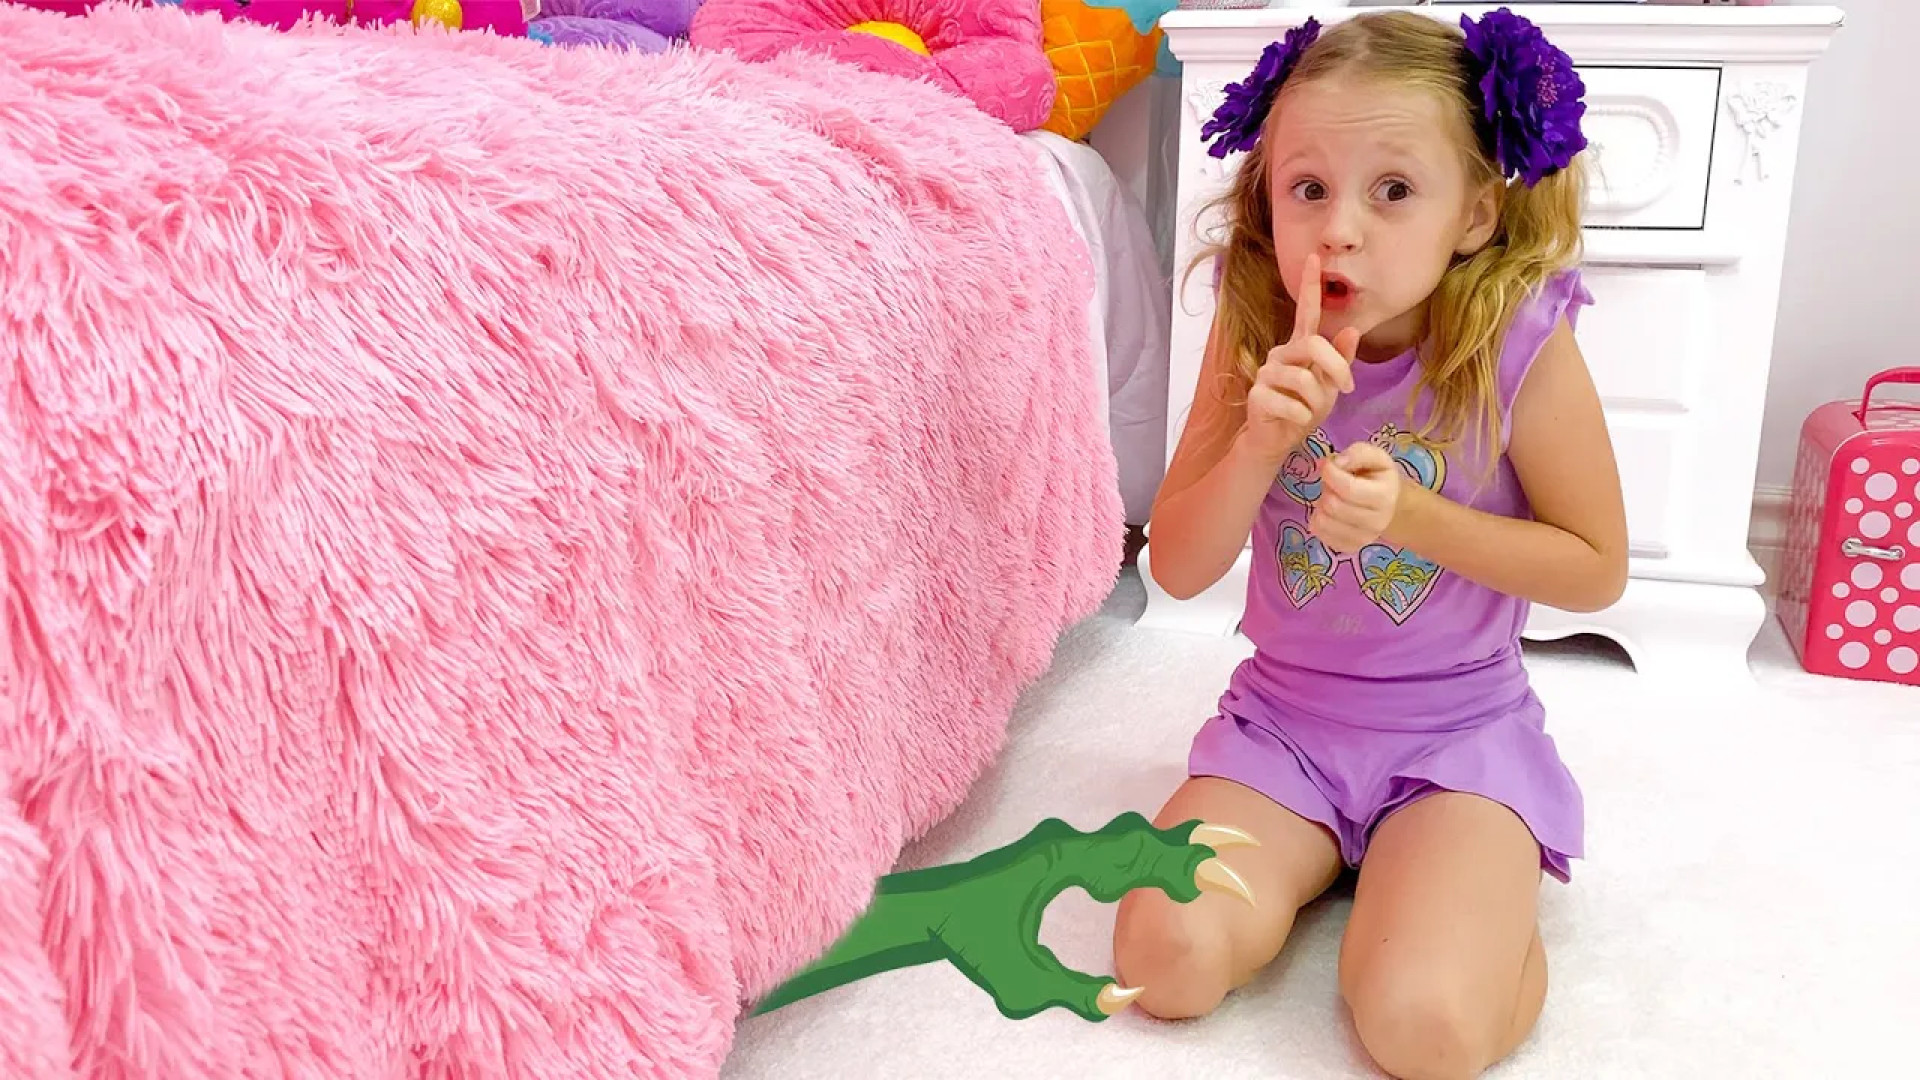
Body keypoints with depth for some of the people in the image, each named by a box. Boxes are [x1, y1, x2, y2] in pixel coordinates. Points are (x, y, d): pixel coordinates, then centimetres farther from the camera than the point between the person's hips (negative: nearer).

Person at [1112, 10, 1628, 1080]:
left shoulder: (1523, 349, -16)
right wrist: (1259, 444, -25)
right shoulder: (1253, 334, -8)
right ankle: (1323, 857, 12)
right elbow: (1178, 570, -6)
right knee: (1166, 958, -17)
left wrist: (1415, 517, -23)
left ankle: (1491, 894, 11)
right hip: (1283, 714, 3)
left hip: (1460, 730, -2)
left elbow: (1597, 570, -7)